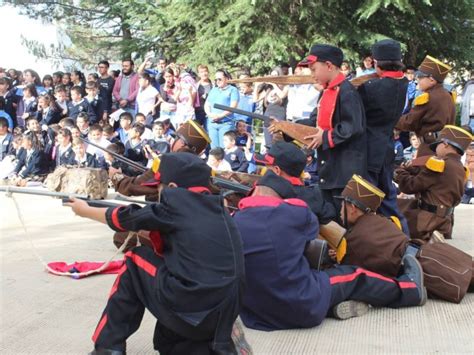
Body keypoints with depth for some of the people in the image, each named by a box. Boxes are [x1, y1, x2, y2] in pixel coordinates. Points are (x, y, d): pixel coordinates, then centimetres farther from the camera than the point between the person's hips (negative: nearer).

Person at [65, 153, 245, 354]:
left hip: (187, 310, -7)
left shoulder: (176, 202, -3)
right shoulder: (216, 208, 15)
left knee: (135, 261, 16)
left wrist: (86, 211, 27)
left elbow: (124, 219, 12)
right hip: (222, 317, 7)